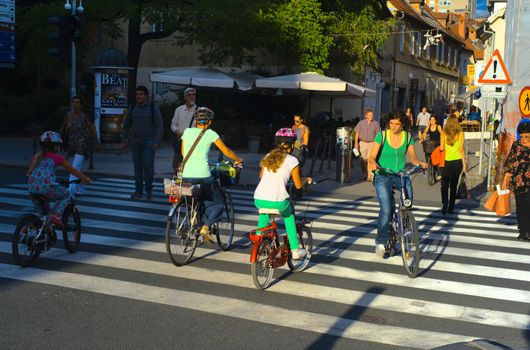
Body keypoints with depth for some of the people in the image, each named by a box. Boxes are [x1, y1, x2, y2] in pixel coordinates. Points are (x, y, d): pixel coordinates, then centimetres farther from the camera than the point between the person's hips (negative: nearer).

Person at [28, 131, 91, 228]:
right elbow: (73, 170, 14)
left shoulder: (36, 157, 20)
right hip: (48, 186, -6)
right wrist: (85, 179, 26)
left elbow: (29, 173, 26)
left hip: (32, 188, 6)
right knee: (67, 195, 18)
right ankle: (56, 214, -1)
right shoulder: (57, 157, 7)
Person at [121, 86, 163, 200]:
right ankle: (138, 191, 10)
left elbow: (159, 125, -5)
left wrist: (157, 141, -13)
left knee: (148, 166, -10)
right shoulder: (133, 108, 8)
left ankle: (148, 189, 10)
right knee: (137, 166, 4)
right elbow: (127, 124, 15)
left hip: (149, 141, -3)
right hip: (135, 141, 4)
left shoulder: (153, 107, -2)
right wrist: (124, 139, 11)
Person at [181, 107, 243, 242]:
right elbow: (226, 151, 8)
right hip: (203, 176, -4)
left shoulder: (187, 131, 12)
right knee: (218, 205, 11)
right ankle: (206, 226, -10)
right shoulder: (210, 133, 3)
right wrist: (238, 160, 26)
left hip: (186, 176, 4)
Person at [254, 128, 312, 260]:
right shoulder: (292, 160, 2)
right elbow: (298, 185, 4)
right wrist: (307, 179, 24)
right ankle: (295, 250, 27)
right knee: (289, 216, 27)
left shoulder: (268, 156, 14)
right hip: (278, 201, -3)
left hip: (259, 199, 4)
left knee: (264, 213, 37)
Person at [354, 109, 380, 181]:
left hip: (372, 143, -1)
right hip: (363, 143, 1)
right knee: (363, 160, 7)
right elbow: (357, 133, 6)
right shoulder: (361, 123, 3)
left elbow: (378, 134, 7)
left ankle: (370, 176, -14)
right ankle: (363, 175, 20)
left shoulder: (376, 123, 2)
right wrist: (356, 143, 0)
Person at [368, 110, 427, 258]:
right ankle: (381, 242, -2)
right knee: (386, 209, -17)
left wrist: (419, 162, -14)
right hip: (383, 175, -3)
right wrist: (372, 163, -28)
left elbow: (412, 157, 8)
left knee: (409, 196, -25)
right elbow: (372, 156, -5)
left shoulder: (408, 137, 5)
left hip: (401, 174, 3)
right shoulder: (382, 135, -3)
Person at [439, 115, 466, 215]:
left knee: (445, 185, 8)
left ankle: (445, 206, -6)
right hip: (457, 161, 1)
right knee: (454, 185, 12)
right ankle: (451, 208, 14)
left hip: (446, 162, -1)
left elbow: (441, 148, -9)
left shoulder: (444, 133, -6)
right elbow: (461, 150, -3)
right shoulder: (460, 133, -4)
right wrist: (464, 164, 4)